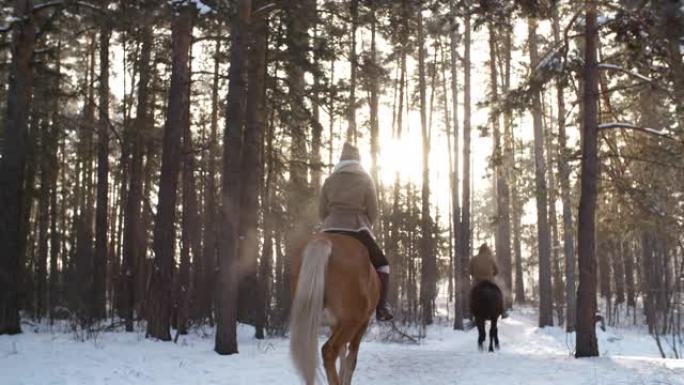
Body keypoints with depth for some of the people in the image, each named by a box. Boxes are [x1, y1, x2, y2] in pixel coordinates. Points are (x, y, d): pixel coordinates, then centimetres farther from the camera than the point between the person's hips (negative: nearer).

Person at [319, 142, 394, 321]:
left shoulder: (330, 181, 10)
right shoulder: (365, 179, 4)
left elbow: (322, 211, 9)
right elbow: (373, 212, 3)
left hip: (330, 230, 3)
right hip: (357, 230, -3)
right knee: (382, 264, 13)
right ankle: (382, 307, -1)